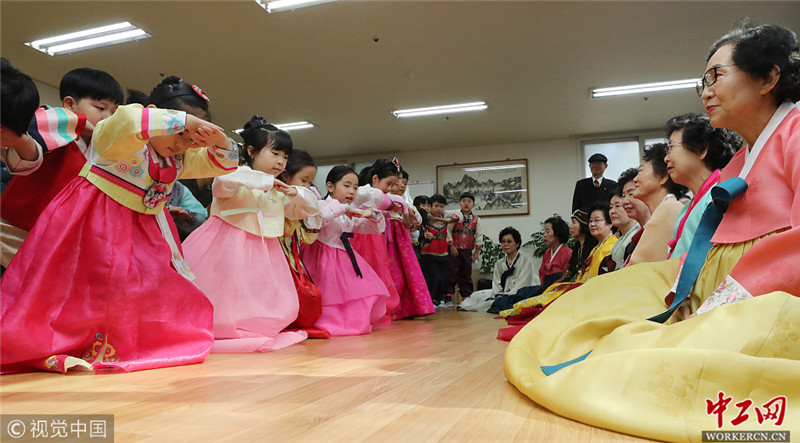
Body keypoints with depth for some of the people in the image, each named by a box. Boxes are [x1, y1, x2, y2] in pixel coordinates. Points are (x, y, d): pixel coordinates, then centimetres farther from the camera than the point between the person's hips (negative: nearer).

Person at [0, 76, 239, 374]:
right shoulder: (125, 142, -16)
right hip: (95, 222, -7)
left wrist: (218, 140, -15)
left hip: (141, 228, 7)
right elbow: (126, 121, -42)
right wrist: (185, 120, -40)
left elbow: (224, 163, 10)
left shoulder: (181, 159, 7)